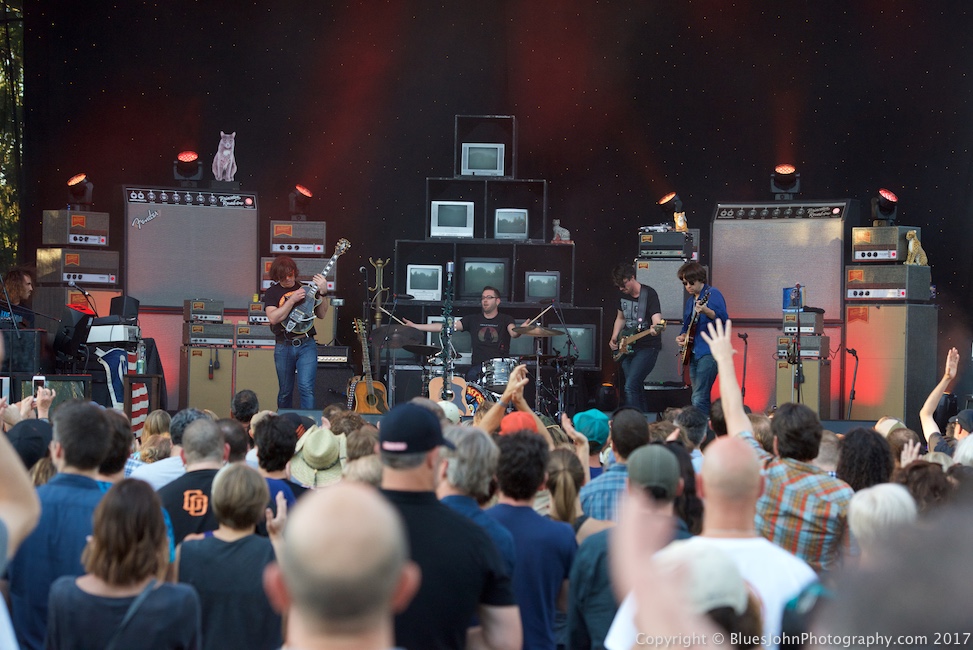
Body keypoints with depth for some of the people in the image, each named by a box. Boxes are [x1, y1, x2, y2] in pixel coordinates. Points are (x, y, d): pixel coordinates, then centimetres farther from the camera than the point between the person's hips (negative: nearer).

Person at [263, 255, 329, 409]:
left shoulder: (306, 288, 8)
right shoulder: (272, 292, 4)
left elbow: (321, 314, 5)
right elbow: (273, 318, -12)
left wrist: (322, 292, -9)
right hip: (284, 348, 0)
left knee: (306, 387, -15)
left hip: (307, 345, 0)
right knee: (285, 391, 10)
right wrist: (292, 300, -18)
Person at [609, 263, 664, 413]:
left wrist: (655, 328, -48)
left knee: (631, 387, -18)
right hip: (627, 349, 8)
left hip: (647, 348, -8)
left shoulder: (649, 294, -15)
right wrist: (614, 338, 9)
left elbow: (656, 318, -25)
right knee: (637, 389, 13)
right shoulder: (624, 295, 7)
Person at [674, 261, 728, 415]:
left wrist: (705, 311, -36)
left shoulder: (712, 294, -6)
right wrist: (682, 337, 9)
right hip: (694, 353, 9)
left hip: (708, 352, -9)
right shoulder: (690, 301, 19)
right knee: (697, 398, 11)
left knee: (699, 399, -18)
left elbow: (723, 318, -19)